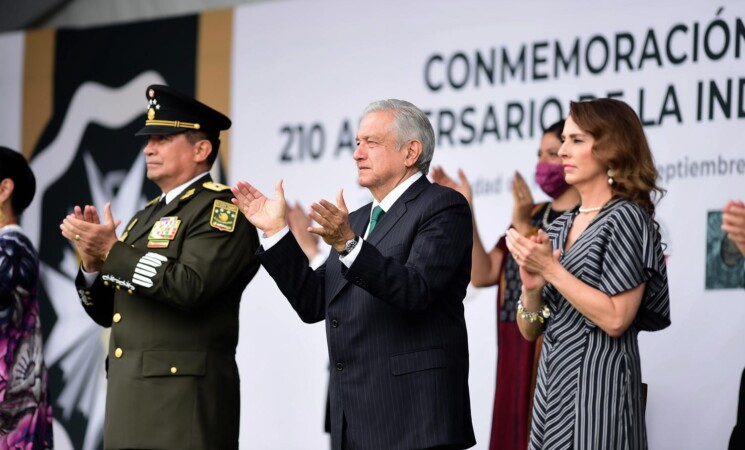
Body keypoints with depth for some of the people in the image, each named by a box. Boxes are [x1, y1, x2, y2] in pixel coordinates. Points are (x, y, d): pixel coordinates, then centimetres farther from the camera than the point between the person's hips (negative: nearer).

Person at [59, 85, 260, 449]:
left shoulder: (222, 209, -6)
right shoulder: (148, 216, 20)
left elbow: (190, 287, -22)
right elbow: (107, 312, 19)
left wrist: (112, 251, -16)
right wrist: (93, 262, 0)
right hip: (131, 398, 8)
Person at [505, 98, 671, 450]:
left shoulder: (626, 218, -8)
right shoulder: (560, 227, 12)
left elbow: (615, 319, -17)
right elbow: (530, 330, 12)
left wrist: (550, 269, -16)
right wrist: (531, 288, -8)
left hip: (598, 387, -7)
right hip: (552, 382, 7)